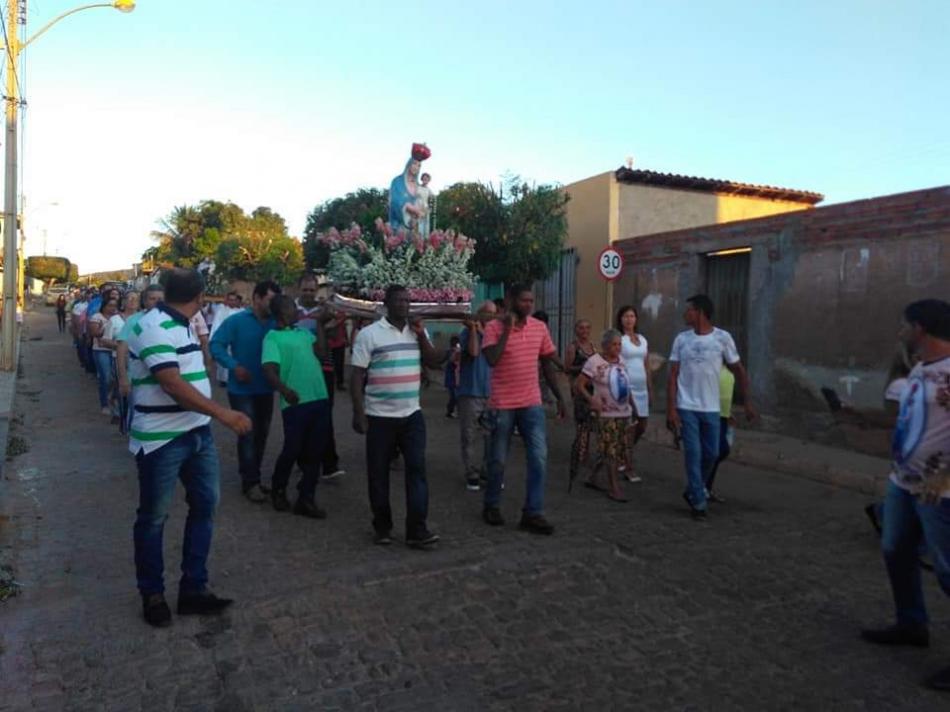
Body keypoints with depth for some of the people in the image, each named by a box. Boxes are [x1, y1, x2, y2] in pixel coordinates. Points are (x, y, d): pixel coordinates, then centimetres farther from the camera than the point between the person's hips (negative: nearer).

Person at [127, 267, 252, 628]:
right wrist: (224, 413, -32)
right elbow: (173, 384, -28)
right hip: (162, 439, -9)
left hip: (198, 433, 9)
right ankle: (152, 594, 23)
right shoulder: (153, 327, -18)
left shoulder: (182, 325, 12)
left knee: (204, 505, 11)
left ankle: (193, 588, 21)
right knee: (154, 517, 7)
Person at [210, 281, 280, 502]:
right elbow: (216, 345, -12)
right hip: (242, 389, -5)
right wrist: (234, 366, -24)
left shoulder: (276, 324, 2)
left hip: (266, 389, 5)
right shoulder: (236, 321, -10)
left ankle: (252, 479, 29)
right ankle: (250, 482, 8)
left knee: (261, 434, 14)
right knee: (248, 434, -3)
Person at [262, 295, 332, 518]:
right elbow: (269, 370, -17)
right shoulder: (273, 337, -5)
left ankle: (306, 500, 18)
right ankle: (278, 490, 28)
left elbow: (321, 352, 3)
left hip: (320, 399, 6)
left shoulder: (303, 331, 16)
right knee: (292, 450, 2)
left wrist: (319, 323, 6)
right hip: (296, 402, -6)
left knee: (314, 452, 8)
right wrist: (283, 389, -36)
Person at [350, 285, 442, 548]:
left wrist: (421, 335, -7)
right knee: (379, 473, 6)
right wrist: (358, 413, -12)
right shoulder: (369, 334, -6)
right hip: (379, 416, -3)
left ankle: (417, 530, 0)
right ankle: (382, 526, 21)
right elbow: (357, 375, -7)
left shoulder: (417, 331, 8)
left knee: (417, 469, -3)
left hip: (412, 414, 3)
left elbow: (435, 362, 5)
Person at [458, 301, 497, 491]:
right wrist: (473, 329, -18)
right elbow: (473, 352, -19)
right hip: (470, 392, -4)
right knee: (469, 437, 0)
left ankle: (487, 470, 17)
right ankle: (471, 474, 8)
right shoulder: (467, 332, -1)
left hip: (491, 393, 4)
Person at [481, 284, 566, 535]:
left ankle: (532, 513, 4)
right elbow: (491, 360, -24)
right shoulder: (494, 327, -9)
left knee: (539, 457, -5)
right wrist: (507, 329, -21)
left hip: (532, 404, 4)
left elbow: (548, 364, 12)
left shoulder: (540, 327, 5)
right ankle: (491, 505, 29)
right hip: (503, 405, -3)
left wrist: (559, 397, 11)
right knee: (498, 460, 7)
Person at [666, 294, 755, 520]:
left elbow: (739, 371, 4)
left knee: (711, 454, 8)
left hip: (711, 409, 1)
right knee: (693, 454, -2)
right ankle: (698, 502, 9)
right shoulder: (681, 339, 0)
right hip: (686, 408, -1)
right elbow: (673, 376, -1)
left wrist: (748, 402, -1)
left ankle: (692, 491, 30)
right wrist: (671, 409, -7)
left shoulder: (723, 338, -3)